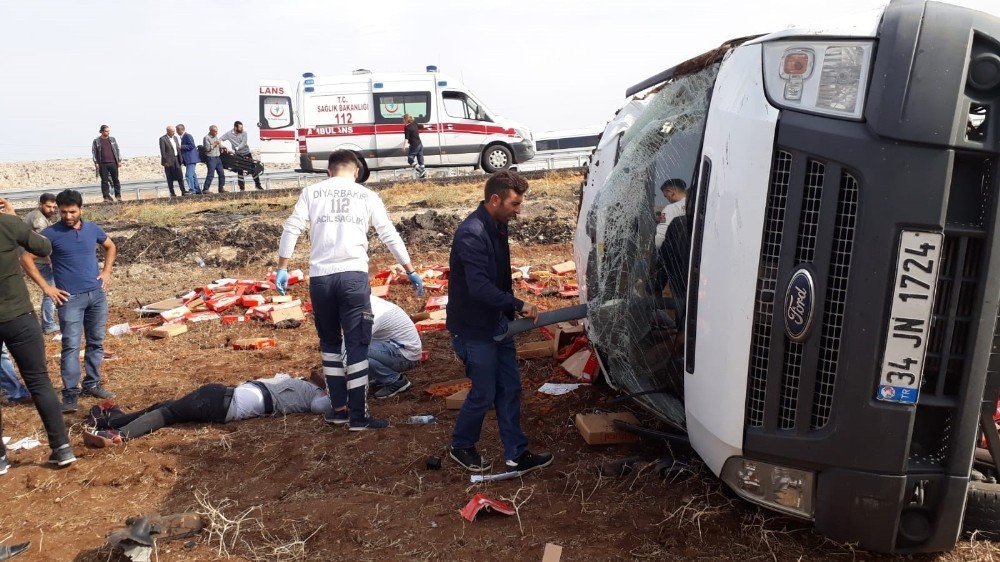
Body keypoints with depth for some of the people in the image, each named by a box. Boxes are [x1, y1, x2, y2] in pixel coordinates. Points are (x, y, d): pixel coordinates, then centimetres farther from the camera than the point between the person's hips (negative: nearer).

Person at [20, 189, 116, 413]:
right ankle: (70, 393, -1)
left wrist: (106, 271, 10)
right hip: (70, 298, -4)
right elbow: (26, 259, -5)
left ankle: (92, 384, 23)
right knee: (71, 346, -7)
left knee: (96, 342, 11)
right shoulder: (51, 233, -7)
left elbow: (110, 247, 24)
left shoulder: (92, 228, 5)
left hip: (97, 294, 4)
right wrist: (46, 287, -10)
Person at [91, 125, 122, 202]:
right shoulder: (96, 141, 3)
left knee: (116, 180, 3)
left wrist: (119, 161, 6)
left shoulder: (112, 139, 9)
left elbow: (117, 150, 11)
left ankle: (118, 195, 9)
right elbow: (94, 152, 3)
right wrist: (96, 163, -3)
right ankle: (106, 196, 5)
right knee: (104, 180, 1)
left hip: (113, 163, 1)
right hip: (103, 164, -1)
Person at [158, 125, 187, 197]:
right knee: (170, 178, 1)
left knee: (180, 176, -2)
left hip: (176, 159, 5)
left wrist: (180, 159, 9)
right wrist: (166, 161, -16)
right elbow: (162, 151, -11)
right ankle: (172, 193, 5)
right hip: (169, 160, -5)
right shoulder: (162, 139, -7)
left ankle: (183, 191, -1)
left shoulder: (175, 138, 13)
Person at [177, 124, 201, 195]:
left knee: (189, 175, -15)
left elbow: (192, 146, -19)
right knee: (193, 175, 13)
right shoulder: (183, 137, 19)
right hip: (189, 159, 11)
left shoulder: (187, 136, -11)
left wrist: (181, 147, -17)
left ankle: (191, 190, -17)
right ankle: (197, 190, 17)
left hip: (191, 159, -11)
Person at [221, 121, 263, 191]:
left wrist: (236, 148, -34)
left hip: (246, 153, 0)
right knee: (239, 171, 3)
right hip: (238, 155, 0)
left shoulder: (244, 133, -9)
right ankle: (241, 187, 11)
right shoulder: (229, 134, -7)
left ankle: (257, 184, 12)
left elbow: (243, 143, -20)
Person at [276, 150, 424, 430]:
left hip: (319, 277, 2)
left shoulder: (312, 192, 10)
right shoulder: (367, 196, 9)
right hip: (353, 275, -2)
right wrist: (411, 271, 15)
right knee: (357, 344, 2)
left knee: (330, 342, 17)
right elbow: (390, 236, 9)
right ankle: (358, 416, 3)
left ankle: (339, 408, 21)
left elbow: (291, 230, 2)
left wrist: (282, 269, 5)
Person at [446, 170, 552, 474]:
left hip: (497, 323, 9)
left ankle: (516, 454, 23)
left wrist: (510, 312, 17)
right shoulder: (471, 234, -25)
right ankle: (461, 447, 28)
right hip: (473, 329, -9)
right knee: (484, 393, 4)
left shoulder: (498, 226, 5)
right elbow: (479, 287, -32)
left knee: (510, 387, 12)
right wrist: (519, 305, -26)